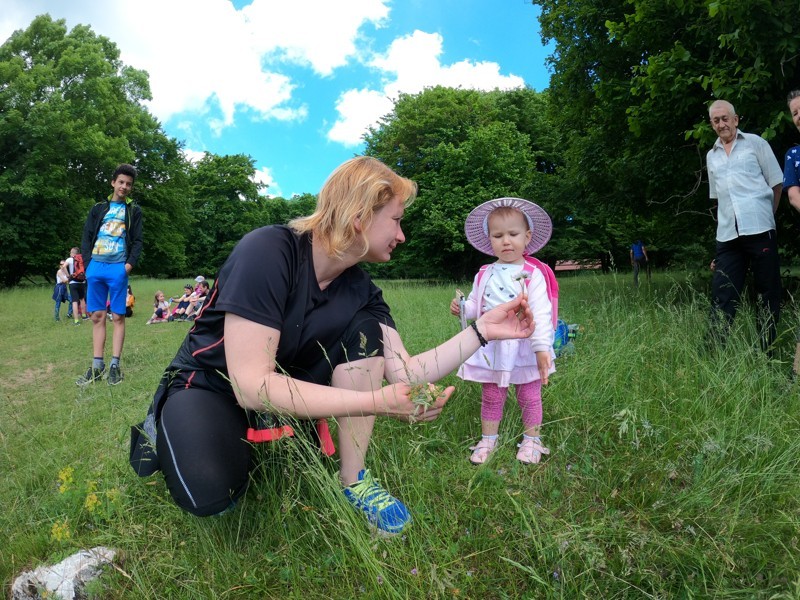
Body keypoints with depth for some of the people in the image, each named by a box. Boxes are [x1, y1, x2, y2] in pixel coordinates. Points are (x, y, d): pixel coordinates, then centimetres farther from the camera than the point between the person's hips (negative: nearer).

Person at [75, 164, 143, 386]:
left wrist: (130, 264, -10)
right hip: (95, 267, 3)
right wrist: (88, 263, -1)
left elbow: (137, 241, 4)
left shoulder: (134, 211, 10)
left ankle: (115, 365, 2)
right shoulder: (98, 208, 16)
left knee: (118, 316, -2)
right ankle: (97, 366, 10)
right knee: (97, 316, 5)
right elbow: (86, 237, 12)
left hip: (118, 268, -3)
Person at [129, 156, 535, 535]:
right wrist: (376, 402, -41)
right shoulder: (267, 251, -29)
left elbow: (404, 372, -12)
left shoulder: (360, 289, -9)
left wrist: (482, 331, -16)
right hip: (208, 383, -5)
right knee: (212, 495, -33)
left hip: (283, 387, 5)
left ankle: (353, 480, -10)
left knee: (365, 330, -16)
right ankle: (163, 430, 2)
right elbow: (252, 385, -35)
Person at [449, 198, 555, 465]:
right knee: (491, 397, 13)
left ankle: (531, 440, 29)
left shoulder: (532, 275, -8)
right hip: (491, 347, 3)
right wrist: (462, 308, -10)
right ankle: (488, 439, 29)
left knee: (529, 396, 11)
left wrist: (542, 348, -21)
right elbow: (475, 306, 13)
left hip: (523, 347, -3)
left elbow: (540, 313, -14)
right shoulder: (483, 275, 5)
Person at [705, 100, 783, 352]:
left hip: (760, 230, -3)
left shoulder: (755, 143, 9)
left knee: (768, 292, 1)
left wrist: (765, 216, 8)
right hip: (727, 236, 3)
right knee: (722, 295, -4)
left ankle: (768, 352, 8)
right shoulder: (711, 156, 19)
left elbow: (777, 183, 9)